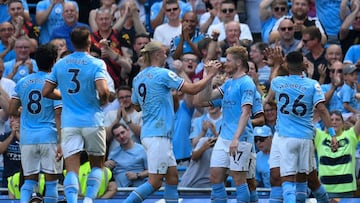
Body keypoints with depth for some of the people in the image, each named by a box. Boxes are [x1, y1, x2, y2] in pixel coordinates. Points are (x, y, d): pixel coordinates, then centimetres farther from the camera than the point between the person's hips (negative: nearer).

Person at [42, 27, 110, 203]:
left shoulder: (60, 64, 5)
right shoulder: (96, 64, -7)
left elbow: (46, 92, 7)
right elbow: (103, 91, -21)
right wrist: (103, 101, 1)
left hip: (69, 123, 2)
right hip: (92, 121, -2)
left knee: (71, 169, -3)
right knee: (97, 164, 16)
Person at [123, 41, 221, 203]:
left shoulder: (138, 79, 11)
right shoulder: (163, 74, -11)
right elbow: (192, 89, -11)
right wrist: (210, 74, 3)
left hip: (147, 133, 9)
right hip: (158, 135, -9)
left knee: (172, 177, 11)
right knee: (154, 182, -8)